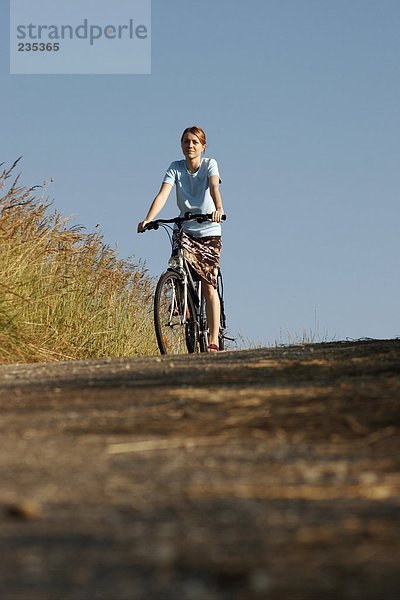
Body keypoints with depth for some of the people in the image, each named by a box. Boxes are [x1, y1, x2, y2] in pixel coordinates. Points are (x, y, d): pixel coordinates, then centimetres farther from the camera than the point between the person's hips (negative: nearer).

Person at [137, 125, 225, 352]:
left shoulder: (210, 164, -8)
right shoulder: (176, 168, -3)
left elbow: (214, 187, -27)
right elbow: (163, 194, -17)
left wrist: (219, 210, -47)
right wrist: (148, 219, -33)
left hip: (209, 231, -2)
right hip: (185, 229, 2)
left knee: (209, 285, -8)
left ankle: (214, 340, -7)